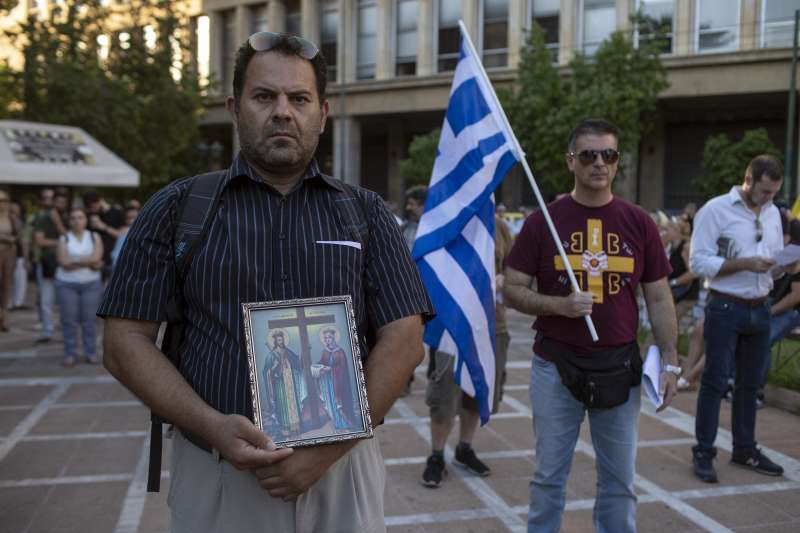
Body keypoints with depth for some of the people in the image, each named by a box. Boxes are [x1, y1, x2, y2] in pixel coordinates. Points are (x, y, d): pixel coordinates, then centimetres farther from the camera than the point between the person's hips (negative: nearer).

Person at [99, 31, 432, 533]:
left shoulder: (366, 212, 2)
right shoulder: (178, 207, 1)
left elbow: (403, 339, -3)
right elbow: (126, 340, -1)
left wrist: (329, 447, -13)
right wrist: (212, 428, -15)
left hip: (342, 469, 1)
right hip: (215, 471, 0)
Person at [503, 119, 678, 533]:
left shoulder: (639, 223, 3)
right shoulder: (543, 221, -2)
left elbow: (659, 300, 7)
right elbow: (513, 291, -1)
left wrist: (669, 362, 1)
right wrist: (559, 305, -18)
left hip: (620, 368, 2)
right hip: (556, 366, -1)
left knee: (619, 479, 13)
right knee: (549, 476, 11)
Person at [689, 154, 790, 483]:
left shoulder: (773, 214, 11)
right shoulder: (716, 210, -9)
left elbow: (774, 267, 16)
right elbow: (698, 262, -15)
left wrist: (784, 266, -7)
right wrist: (744, 264, -22)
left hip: (760, 308, 6)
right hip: (725, 308, -6)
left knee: (750, 383, 15)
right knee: (715, 382, 0)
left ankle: (745, 449, 28)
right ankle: (703, 453, 9)